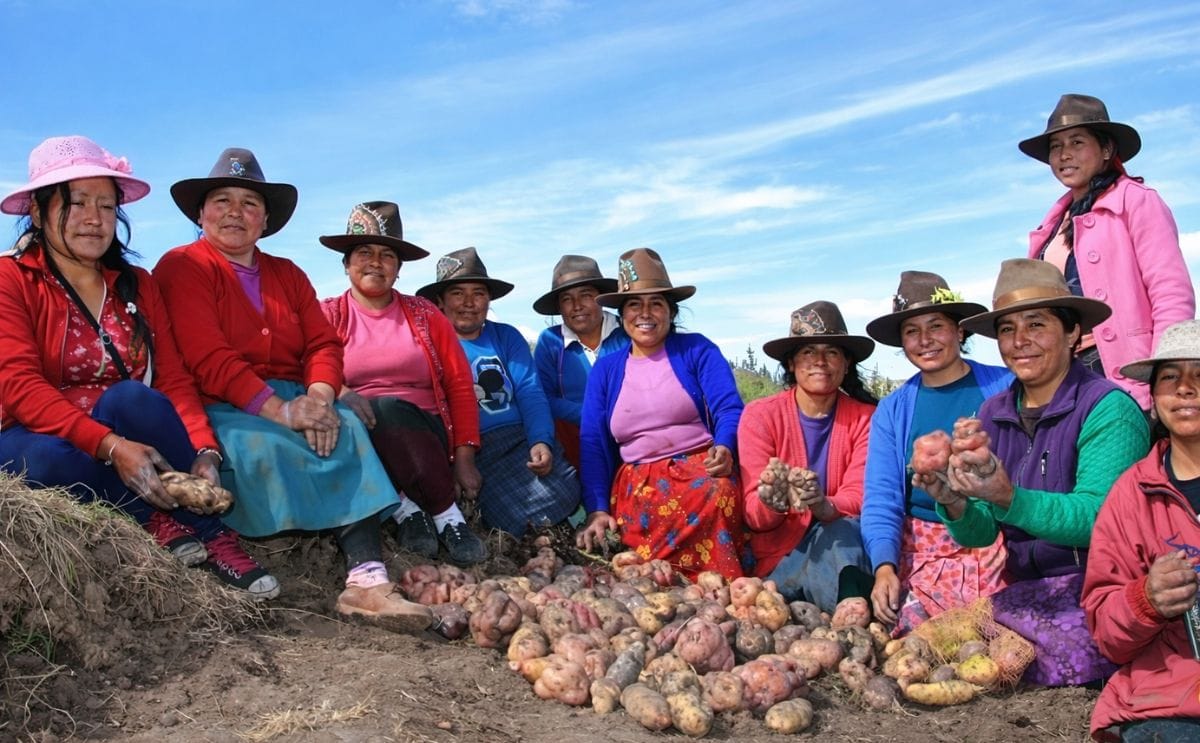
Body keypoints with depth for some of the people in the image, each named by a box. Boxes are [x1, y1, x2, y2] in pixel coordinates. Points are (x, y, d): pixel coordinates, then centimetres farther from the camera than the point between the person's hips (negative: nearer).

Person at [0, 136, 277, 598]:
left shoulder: (138, 285, 8)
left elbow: (175, 381, -2)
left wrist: (203, 450, -23)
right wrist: (110, 445, -33)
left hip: (128, 444, 3)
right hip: (41, 438, -2)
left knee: (132, 399, -31)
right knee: (45, 462, -38)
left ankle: (174, 517, -19)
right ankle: (165, 525, -19)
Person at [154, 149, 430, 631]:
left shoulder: (288, 275, 20)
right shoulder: (182, 267, 2)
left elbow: (324, 343, 6)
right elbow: (209, 361, -13)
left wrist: (319, 398, -17)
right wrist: (282, 412, -24)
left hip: (292, 403, 4)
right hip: (220, 410, -4)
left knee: (346, 425, -26)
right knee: (268, 445, -35)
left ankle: (368, 578, -37)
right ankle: (362, 575, -27)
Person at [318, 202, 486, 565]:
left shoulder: (425, 314, 14)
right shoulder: (327, 315, 11)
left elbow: (460, 386, 8)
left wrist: (464, 458, -3)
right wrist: (339, 393, -29)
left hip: (422, 434, 0)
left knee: (387, 410, -32)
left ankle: (407, 509, -21)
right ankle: (446, 515, -26)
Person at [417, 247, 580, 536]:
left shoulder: (507, 337, 17)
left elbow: (530, 394, 5)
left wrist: (541, 442, -16)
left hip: (520, 437, 3)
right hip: (466, 450, -2)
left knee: (562, 496, -27)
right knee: (520, 518, -28)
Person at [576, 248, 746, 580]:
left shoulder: (697, 350, 9)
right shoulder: (605, 369, 15)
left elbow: (729, 409, -4)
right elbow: (593, 442, 9)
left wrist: (724, 447, -28)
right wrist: (597, 510, -5)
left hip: (699, 468, 0)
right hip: (635, 484, 1)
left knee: (719, 491, -36)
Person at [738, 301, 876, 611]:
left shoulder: (865, 417, -1)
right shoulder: (760, 415, -4)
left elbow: (858, 498, -12)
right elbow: (754, 517, -9)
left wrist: (825, 507, -36)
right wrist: (773, 503, -34)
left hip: (843, 544, 1)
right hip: (780, 559, -1)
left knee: (846, 528, -33)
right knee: (841, 534, -32)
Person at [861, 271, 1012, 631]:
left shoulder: (1005, 387, 1)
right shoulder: (891, 411, 10)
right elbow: (881, 498, 3)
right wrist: (884, 567, -11)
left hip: (998, 547, -1)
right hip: (923, 553, 2)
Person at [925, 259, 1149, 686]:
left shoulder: (1108, 409, -11)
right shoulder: (994, 413, 6)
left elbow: (1097, 517, -23)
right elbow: (979, 534, 3)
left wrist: (1008, 499, -38)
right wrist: (954, 505, -20)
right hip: (1023, 590, 5)